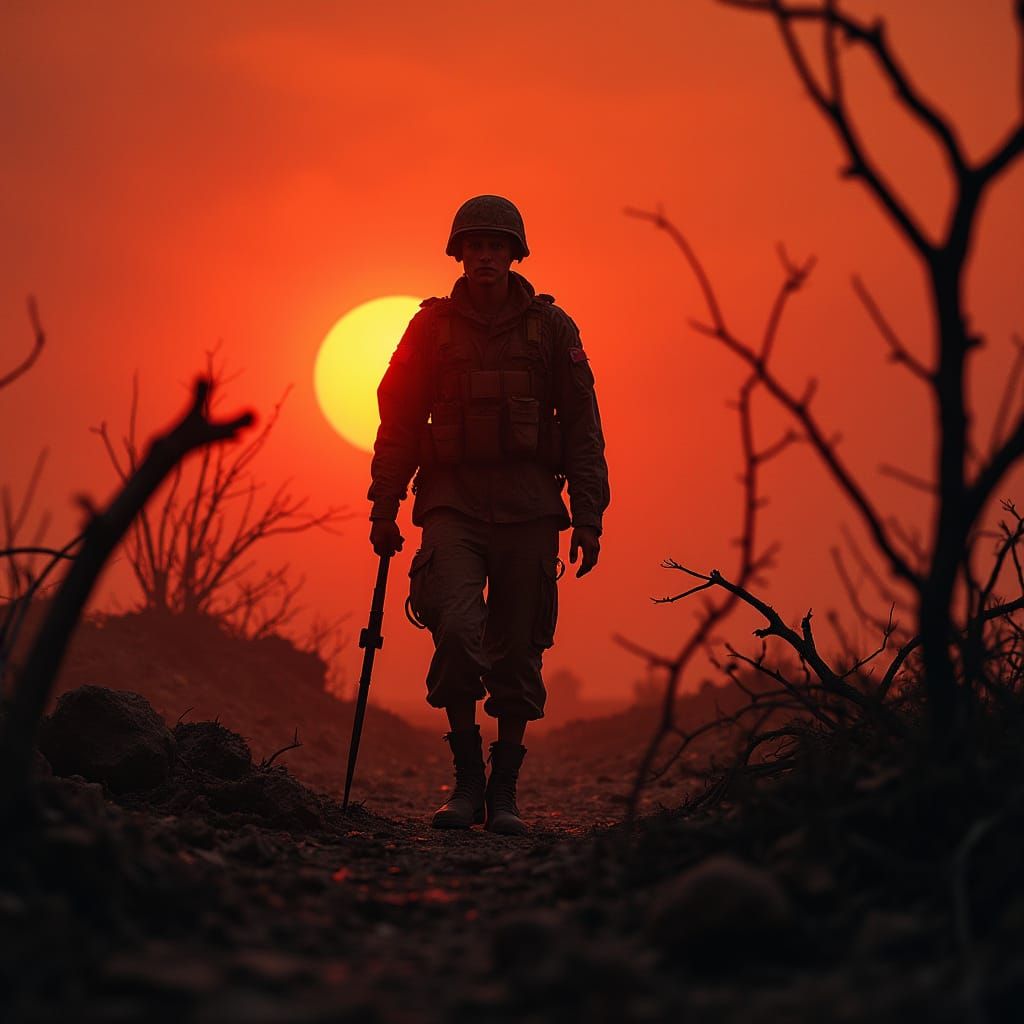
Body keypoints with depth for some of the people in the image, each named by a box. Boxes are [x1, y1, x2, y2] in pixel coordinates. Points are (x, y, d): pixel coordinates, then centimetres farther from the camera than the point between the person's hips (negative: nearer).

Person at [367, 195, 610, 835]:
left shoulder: (551, 328, 8)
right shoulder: (432, 326, 8)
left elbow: (583, 428, 7)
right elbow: (399, 422, 10)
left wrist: (589, 518, 1)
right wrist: (385, 509, 3)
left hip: (528, 509, 1)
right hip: (453, 503, -1)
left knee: (518, 651, 2)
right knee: (458, 629, -19)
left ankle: (505, 792, 13)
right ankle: (467, 779, -5)